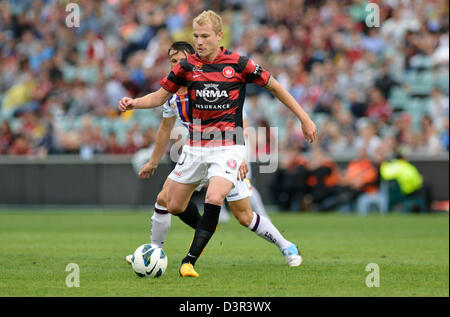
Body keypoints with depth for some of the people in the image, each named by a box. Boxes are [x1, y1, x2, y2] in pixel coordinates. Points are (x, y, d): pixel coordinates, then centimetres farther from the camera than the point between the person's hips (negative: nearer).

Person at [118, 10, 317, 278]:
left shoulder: (239, 64, -6)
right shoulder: (187, 66, 2)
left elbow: (274, 86, 4)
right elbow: (161, 96, 11)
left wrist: (304, 119, 5)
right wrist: (133, 103, -8)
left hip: (228, 148, -4)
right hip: (195, 147, 4)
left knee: (214, 199, -26)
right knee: (173, 206, 7)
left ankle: (190, 261, -20)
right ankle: (207, 228, 39)